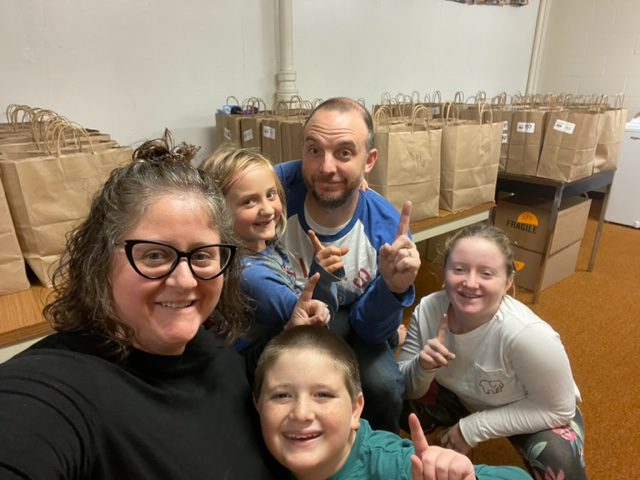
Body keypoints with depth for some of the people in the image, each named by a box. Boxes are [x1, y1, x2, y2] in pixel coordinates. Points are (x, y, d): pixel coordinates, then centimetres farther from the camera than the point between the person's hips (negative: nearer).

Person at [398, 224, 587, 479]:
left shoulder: (528, 335, -38)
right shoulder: (427, 310, -25)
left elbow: (557, 410, -21)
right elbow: (407, 389, -13)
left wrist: (474, 427, -23)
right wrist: (423, 367, -36)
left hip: (537, 411, -3)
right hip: (466, 399, 4)